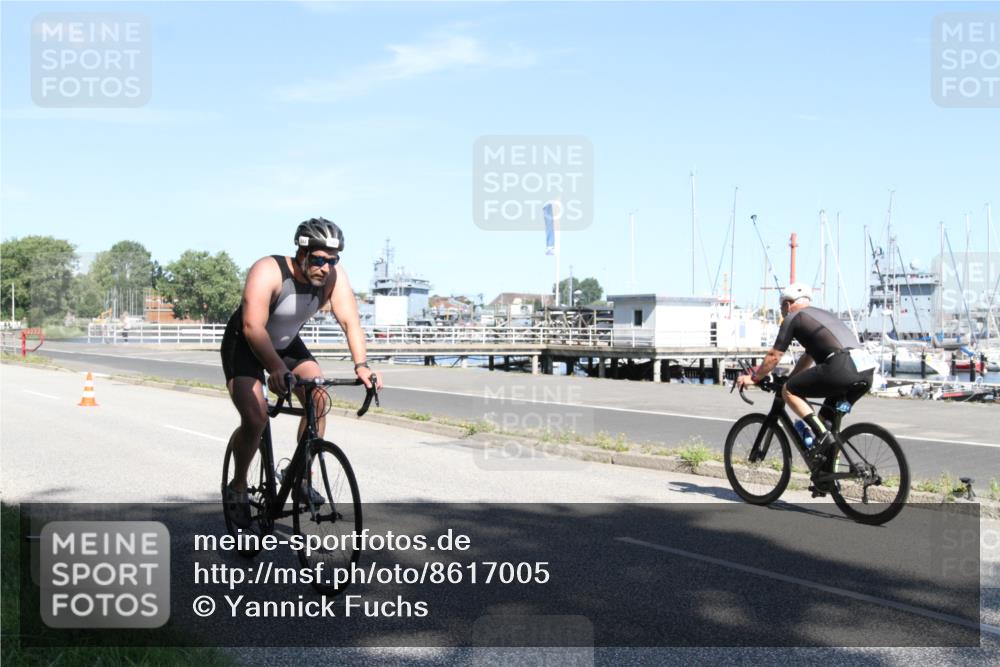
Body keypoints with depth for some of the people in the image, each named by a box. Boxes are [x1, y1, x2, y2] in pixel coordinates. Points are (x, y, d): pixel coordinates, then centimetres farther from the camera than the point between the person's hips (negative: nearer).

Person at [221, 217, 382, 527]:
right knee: (256, 418, -21)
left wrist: (360, 365, -41)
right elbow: (253, 327, -42)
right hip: (244, 345, -5)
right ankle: (238, 487, 5)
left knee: (318, 399, -18)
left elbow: (350, 321, -25)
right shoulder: (268, 272, -33)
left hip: (288, 344, 5)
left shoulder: (334, 275, -19)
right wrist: (276, 369, -57)